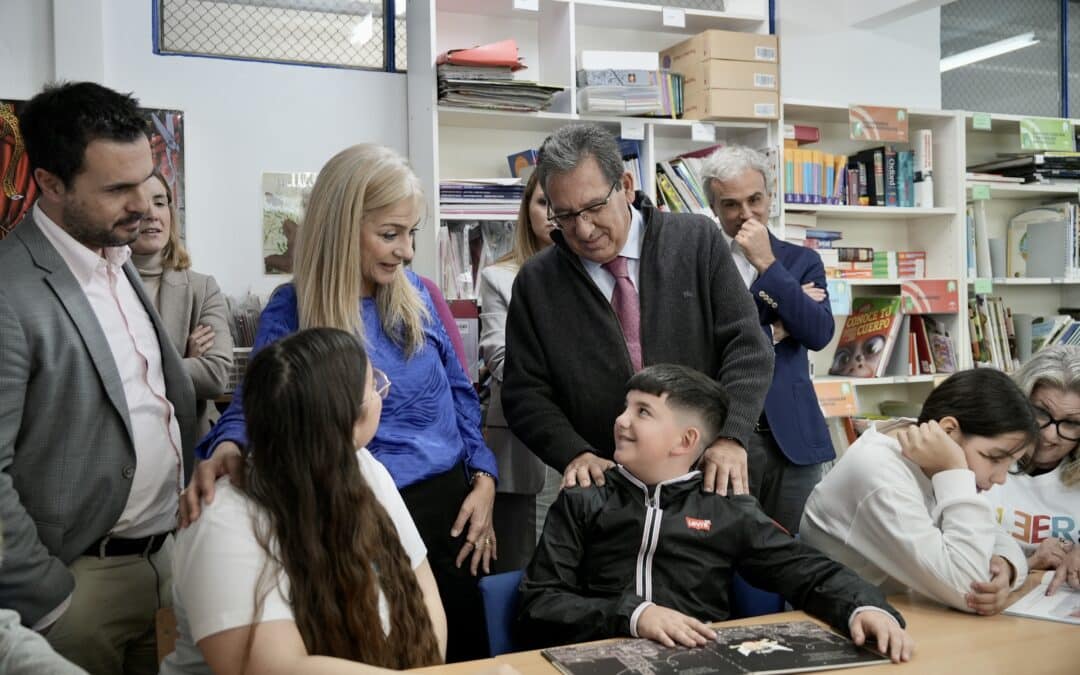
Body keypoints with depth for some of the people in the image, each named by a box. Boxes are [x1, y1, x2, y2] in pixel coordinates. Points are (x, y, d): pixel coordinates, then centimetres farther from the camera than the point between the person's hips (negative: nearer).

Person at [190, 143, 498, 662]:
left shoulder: (415, 294, 4)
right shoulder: (291, 313, -8)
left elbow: (458, 392, 10)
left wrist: (483, 479, -1)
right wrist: (226, 451, -37)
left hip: (452, 502, 4)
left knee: (468, 650, 16)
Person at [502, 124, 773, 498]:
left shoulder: (699, 242, -2)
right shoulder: (535, 283, -1)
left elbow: (747, 345, -5)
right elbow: (525, 393, 1)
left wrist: (730, 437, -19)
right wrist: (574, 454, -16)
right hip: (605, 483, 0)